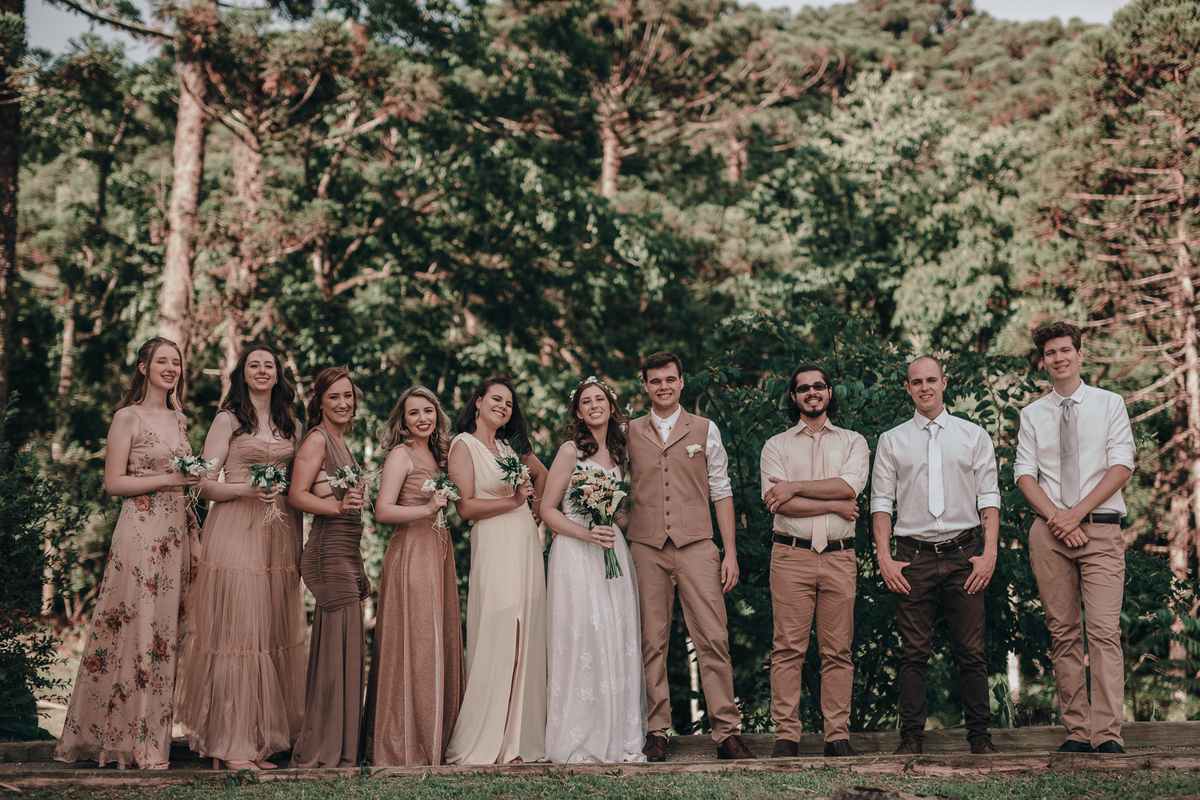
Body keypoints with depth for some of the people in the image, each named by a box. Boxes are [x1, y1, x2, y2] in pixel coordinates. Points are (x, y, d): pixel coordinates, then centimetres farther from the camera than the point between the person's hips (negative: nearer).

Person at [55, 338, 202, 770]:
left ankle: (152, 736, 9)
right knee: (137, 627, -6)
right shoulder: (127, 417, -3)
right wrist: (168, 479, -15)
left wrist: (195, 537, 15)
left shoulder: (178, 419, 17)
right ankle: (136, 745, 1)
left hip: (176, 533, 6)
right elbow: (114, 483, -7)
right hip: (140, 531, -6)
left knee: (165, 631, 5)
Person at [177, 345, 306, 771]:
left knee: (274, 634, 4)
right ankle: (231, 745, -5)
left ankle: (263, 740, 9)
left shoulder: (292, 426, 17)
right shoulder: (228, 420, 2)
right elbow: (206, 484, -3)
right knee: (235, 632, -8)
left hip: (279, 534, 5)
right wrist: (247, 489, -18)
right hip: (234, 532, -5)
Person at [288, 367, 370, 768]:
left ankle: (336, 748, 15)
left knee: (344, 651, 10)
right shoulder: (317, 439, -7)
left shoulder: (339, 442, 20)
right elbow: (297, 495, -13)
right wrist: (338, 505, -30)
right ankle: (323, 751, -2)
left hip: (345, 554, 9)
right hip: (329, 553, -9)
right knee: (340, 649, -8)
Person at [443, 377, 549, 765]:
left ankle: (518, 737, 11)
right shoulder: (464, 445, -2)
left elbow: (542, 472, 33)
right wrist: (513, 501, -9)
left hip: (526, 548, 7)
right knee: (494, 644, -8)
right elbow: (465, 506, -11)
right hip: (494, 548, -7)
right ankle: (482, 743, -2)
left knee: (523, 643, 6)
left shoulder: (508, 446, 16)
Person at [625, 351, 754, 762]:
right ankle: (657, 733, 7)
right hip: (646, 548, 1)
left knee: (713, 639, -7)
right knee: (652, 643, 1)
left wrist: (731, 552, 3)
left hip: (696, 546, -1)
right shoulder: (629, 433, 12)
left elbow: (721, 492, 10)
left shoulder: (705, 430, 11)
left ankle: (727, 731, -4)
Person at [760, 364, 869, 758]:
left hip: (839, 556, 1)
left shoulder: (853, 442, 15)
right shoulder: (776, 445, 11)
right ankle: (786, 735, -1)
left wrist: (796, 487, -8)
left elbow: (849, 485, -5)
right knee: (788, 648, -5)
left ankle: (838, 734, 5)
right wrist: (835, 506, -6)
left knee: (838, 650, 1)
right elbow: (778, 503, -4)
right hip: (791, 554, -1)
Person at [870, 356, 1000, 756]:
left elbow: (989, 497, 7)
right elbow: (881, 502, 8)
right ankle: (911, 735, 4)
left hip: (963, 554, 0)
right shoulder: (891, 441, 10)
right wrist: (884, 558, -2)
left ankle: (979, 733, 7)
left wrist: (989, 553, -3)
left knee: (971, 651, -1)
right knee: (914, 652, -2)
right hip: (913, 555, 0)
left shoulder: (974, 436, 10)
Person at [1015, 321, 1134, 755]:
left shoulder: (1110, 404, 9)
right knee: (1064, 633, 1)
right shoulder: (1032, 414, 14)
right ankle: (1076, 731, 3)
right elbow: (1024, 474, 6)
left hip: (1101, 528, -2)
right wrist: (1056, 516, -10)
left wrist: (1077, 512, -10)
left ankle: (1107, 734, -18)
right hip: (1049, 531, 2)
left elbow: (1122, 465, -1)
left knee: (1104, 629, -13)